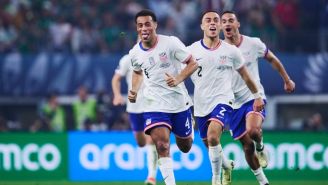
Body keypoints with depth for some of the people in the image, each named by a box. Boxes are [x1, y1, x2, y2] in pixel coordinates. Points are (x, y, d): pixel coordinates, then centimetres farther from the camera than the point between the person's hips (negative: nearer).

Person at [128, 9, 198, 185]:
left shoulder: (171, 43, -14)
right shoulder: (135, 53, -2)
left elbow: (193, 63, -9)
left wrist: (178, 79, -25)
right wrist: (134, 91, 4)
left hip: (178, 102, -1)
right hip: (154, 104, 1)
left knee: (185, 147, 17)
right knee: (162, 145, -19)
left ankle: (188, 131, 53)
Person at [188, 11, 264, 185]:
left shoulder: (230, 51, 0)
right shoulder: (192, 50, 0)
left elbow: (245, 75, 12)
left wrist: (257, 96, 17)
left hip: (223, 100, -3)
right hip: (201, 105, 3)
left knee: (213, 135, -28)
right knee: (209, 145, 13)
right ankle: (226, 165, 45)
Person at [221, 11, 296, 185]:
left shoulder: (253, 44, -5)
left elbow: (272, 59, 12)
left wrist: (287, 80, 17)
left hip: (254, 97, -2)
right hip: (233, 103, 2)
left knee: (253, 130, -31)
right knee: (247, 146, 3)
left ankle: (261, 146, 4)